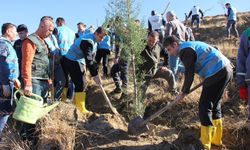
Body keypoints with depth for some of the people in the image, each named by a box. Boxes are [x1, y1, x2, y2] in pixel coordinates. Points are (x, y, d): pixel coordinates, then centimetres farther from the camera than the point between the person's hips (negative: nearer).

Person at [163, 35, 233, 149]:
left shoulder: (185, 50, -10)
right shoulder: (190, 45, 20)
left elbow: (189, 74, -12)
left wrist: (183, 93, -3)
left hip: (217, 73, -10)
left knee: (204, 107, -5)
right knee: (215, 104, 18)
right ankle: (216, 140, 28)